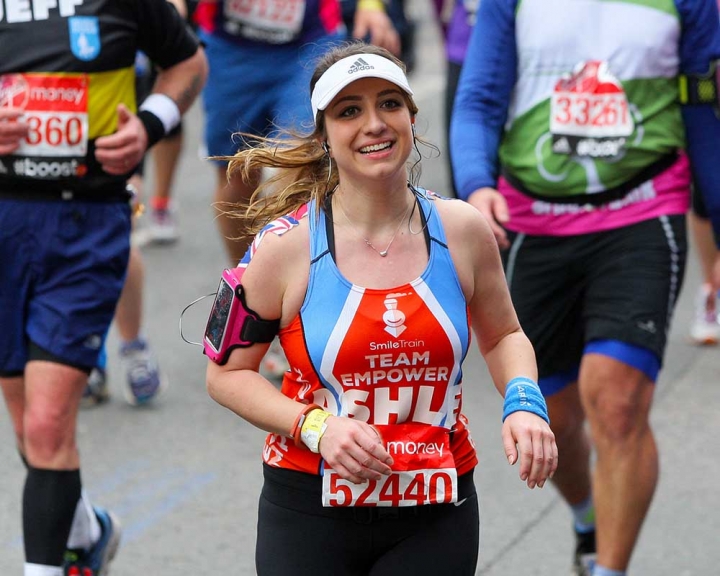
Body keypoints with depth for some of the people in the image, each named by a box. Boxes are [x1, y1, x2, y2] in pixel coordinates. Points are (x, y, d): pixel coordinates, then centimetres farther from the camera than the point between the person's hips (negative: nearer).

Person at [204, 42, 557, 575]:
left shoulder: (463, 231, -1)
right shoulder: (286, 245, -9)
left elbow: (502, 335, 17)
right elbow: (227, 372, -1)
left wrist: (523, 401, -3)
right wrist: (316, 427, -14)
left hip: (437, 517, 2)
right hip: (310, 515, -2)